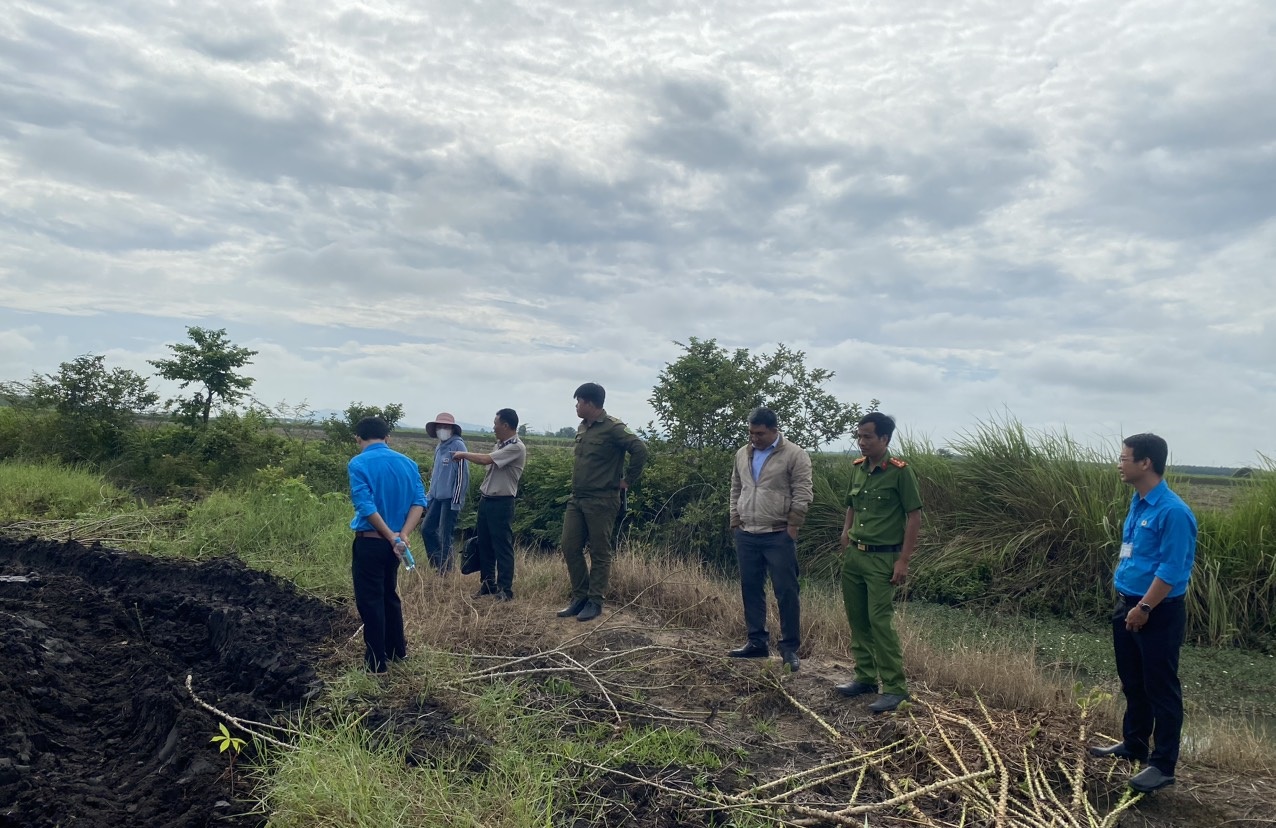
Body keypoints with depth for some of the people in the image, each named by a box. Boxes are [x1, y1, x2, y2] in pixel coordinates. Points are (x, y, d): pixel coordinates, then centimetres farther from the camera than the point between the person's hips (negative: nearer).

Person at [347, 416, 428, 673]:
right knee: (389, 595, 22)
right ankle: (397, 650, 33)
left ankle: (376, 663, 13)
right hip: (393, 543, 6)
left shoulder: (358, 463, -12)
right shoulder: (407, 463, 4)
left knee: (370, 601, 6)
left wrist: (393, 538, -17)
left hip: (370, 542, -6)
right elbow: (419, 501, -5)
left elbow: (366, 506, -20)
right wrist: (402, 535, -13)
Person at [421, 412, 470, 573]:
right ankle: (436, 563, 25)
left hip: (450, 498, -8)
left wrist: (457, 501, -17)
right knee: (427, 529, 12)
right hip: (437, 497, 8)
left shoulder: (457, 446, -12)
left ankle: (445, 571, 10)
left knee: (445, 535, -2)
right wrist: (430, 495, 18)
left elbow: (462, 474, -15)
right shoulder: (438, 447, 13)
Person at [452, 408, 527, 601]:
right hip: (486, 500, 9)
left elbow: (485, 460, -20)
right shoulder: (500, 445, 12)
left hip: (501, 503, -9)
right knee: (484, 545, 14)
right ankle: (488, 584, 24)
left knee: (502, 546, -4)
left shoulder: (516, 447, -17)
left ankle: (505, 590, 2)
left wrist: (463, 454, -8)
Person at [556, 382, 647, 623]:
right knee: (570, 548, 7)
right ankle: (580, 597, 18)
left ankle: (595, 602, 10)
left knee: (599, 553, 1)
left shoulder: (613, 428, -13)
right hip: (576, 499, 8)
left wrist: (628, 480, -12)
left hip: (601, 501, -8)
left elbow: (640, 450, -19)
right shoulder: (582, 428, 12)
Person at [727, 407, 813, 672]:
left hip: (778, 537, -6)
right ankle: (757, 642, 23)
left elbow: (802, 496, -11)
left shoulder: (794, 455, -8)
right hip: (746, 536, 6)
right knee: (751, 589, 12)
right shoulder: (742, 454, 11)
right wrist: (735, 523, 13)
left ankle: (790, 648, 8)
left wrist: (791, 529, -13)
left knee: (786, 592, -1)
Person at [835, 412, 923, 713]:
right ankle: (865, 677, 25)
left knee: (879, 621, -9)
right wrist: (846, 533, 8)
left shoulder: (900, 471, -12)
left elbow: (914, 516, -12)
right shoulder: (857, 468, 7)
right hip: (854, 555, 7)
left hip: (882, 558, -7)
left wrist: (903, 560, -14)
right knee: (857, 619, 12)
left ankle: (894, 687, 2)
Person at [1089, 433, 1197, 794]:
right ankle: (1134, 743, 35)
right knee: (1132, 683, 20)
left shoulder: (1173, 512, -21)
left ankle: (1162, 765, 13)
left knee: (1161, 690, 3)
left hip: (1158, 614, -9)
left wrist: (1144, 608, -19)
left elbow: (1172, 570, -22)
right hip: (1127, 606, 9)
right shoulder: (1138, 503, 7)